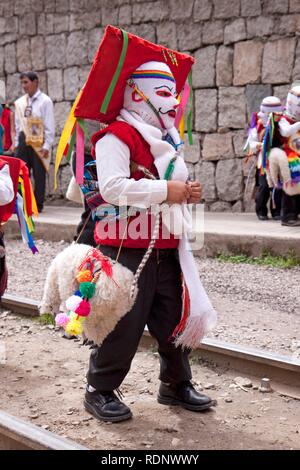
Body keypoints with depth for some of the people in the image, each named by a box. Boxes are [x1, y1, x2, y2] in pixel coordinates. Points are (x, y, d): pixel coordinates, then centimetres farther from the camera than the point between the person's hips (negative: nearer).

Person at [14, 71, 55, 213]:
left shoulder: (45, 101, -5)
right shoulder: (20, 102, 10)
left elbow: (50, 125, -7)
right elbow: (18, 124, 15)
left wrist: (47, 146, -12)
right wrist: (17, 143, 10)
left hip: (38, 142, -5)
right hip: (23, 141, 5)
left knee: (39, 174, 1)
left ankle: (38, 205, 9)